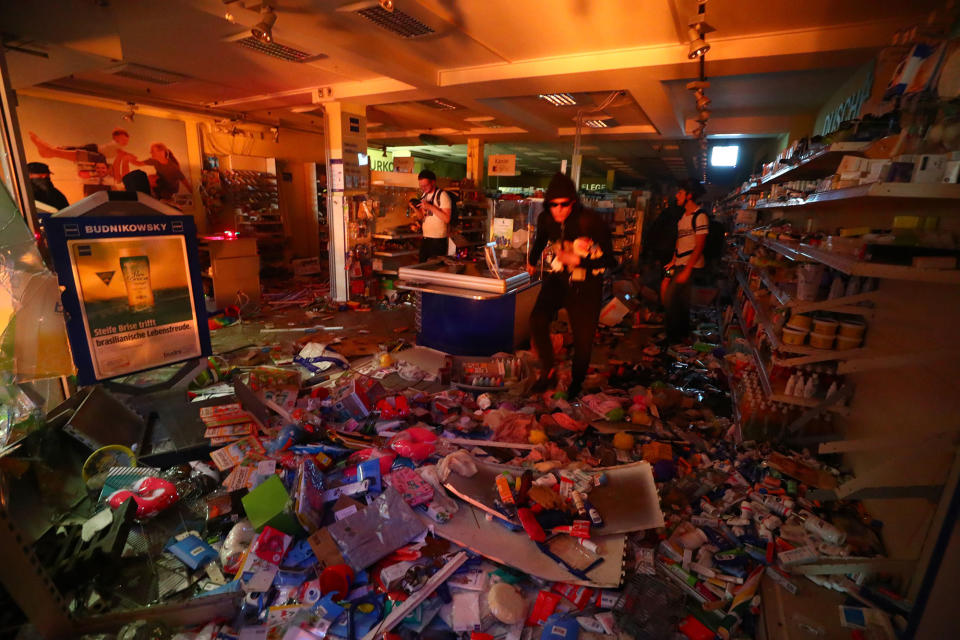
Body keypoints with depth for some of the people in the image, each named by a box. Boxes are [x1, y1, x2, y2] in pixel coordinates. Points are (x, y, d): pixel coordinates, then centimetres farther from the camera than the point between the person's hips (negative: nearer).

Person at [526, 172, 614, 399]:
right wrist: (532, 261, 37)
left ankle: (576, 382, 27)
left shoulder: (592, 222, -19)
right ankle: (548, 371, -1)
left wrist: (577, 261, -28)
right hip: (556, 279, 3)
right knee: (537, 320, -20)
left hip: (585, 286, -3)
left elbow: (608, 259, -14)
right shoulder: (546, 219, -5)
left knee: (583, 337, 1)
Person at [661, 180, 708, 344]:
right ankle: (683, 332, 27)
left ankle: (673, 336, 3)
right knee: (682, 298, 14)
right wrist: (673, 261, 13)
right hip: (680, 263, 8)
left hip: (691, 264, -8)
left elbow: (699, 246, -16)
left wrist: (687, 270, -19)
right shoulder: (683, 215, 15)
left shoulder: (699, 216, -12)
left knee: (669, 297, -9)